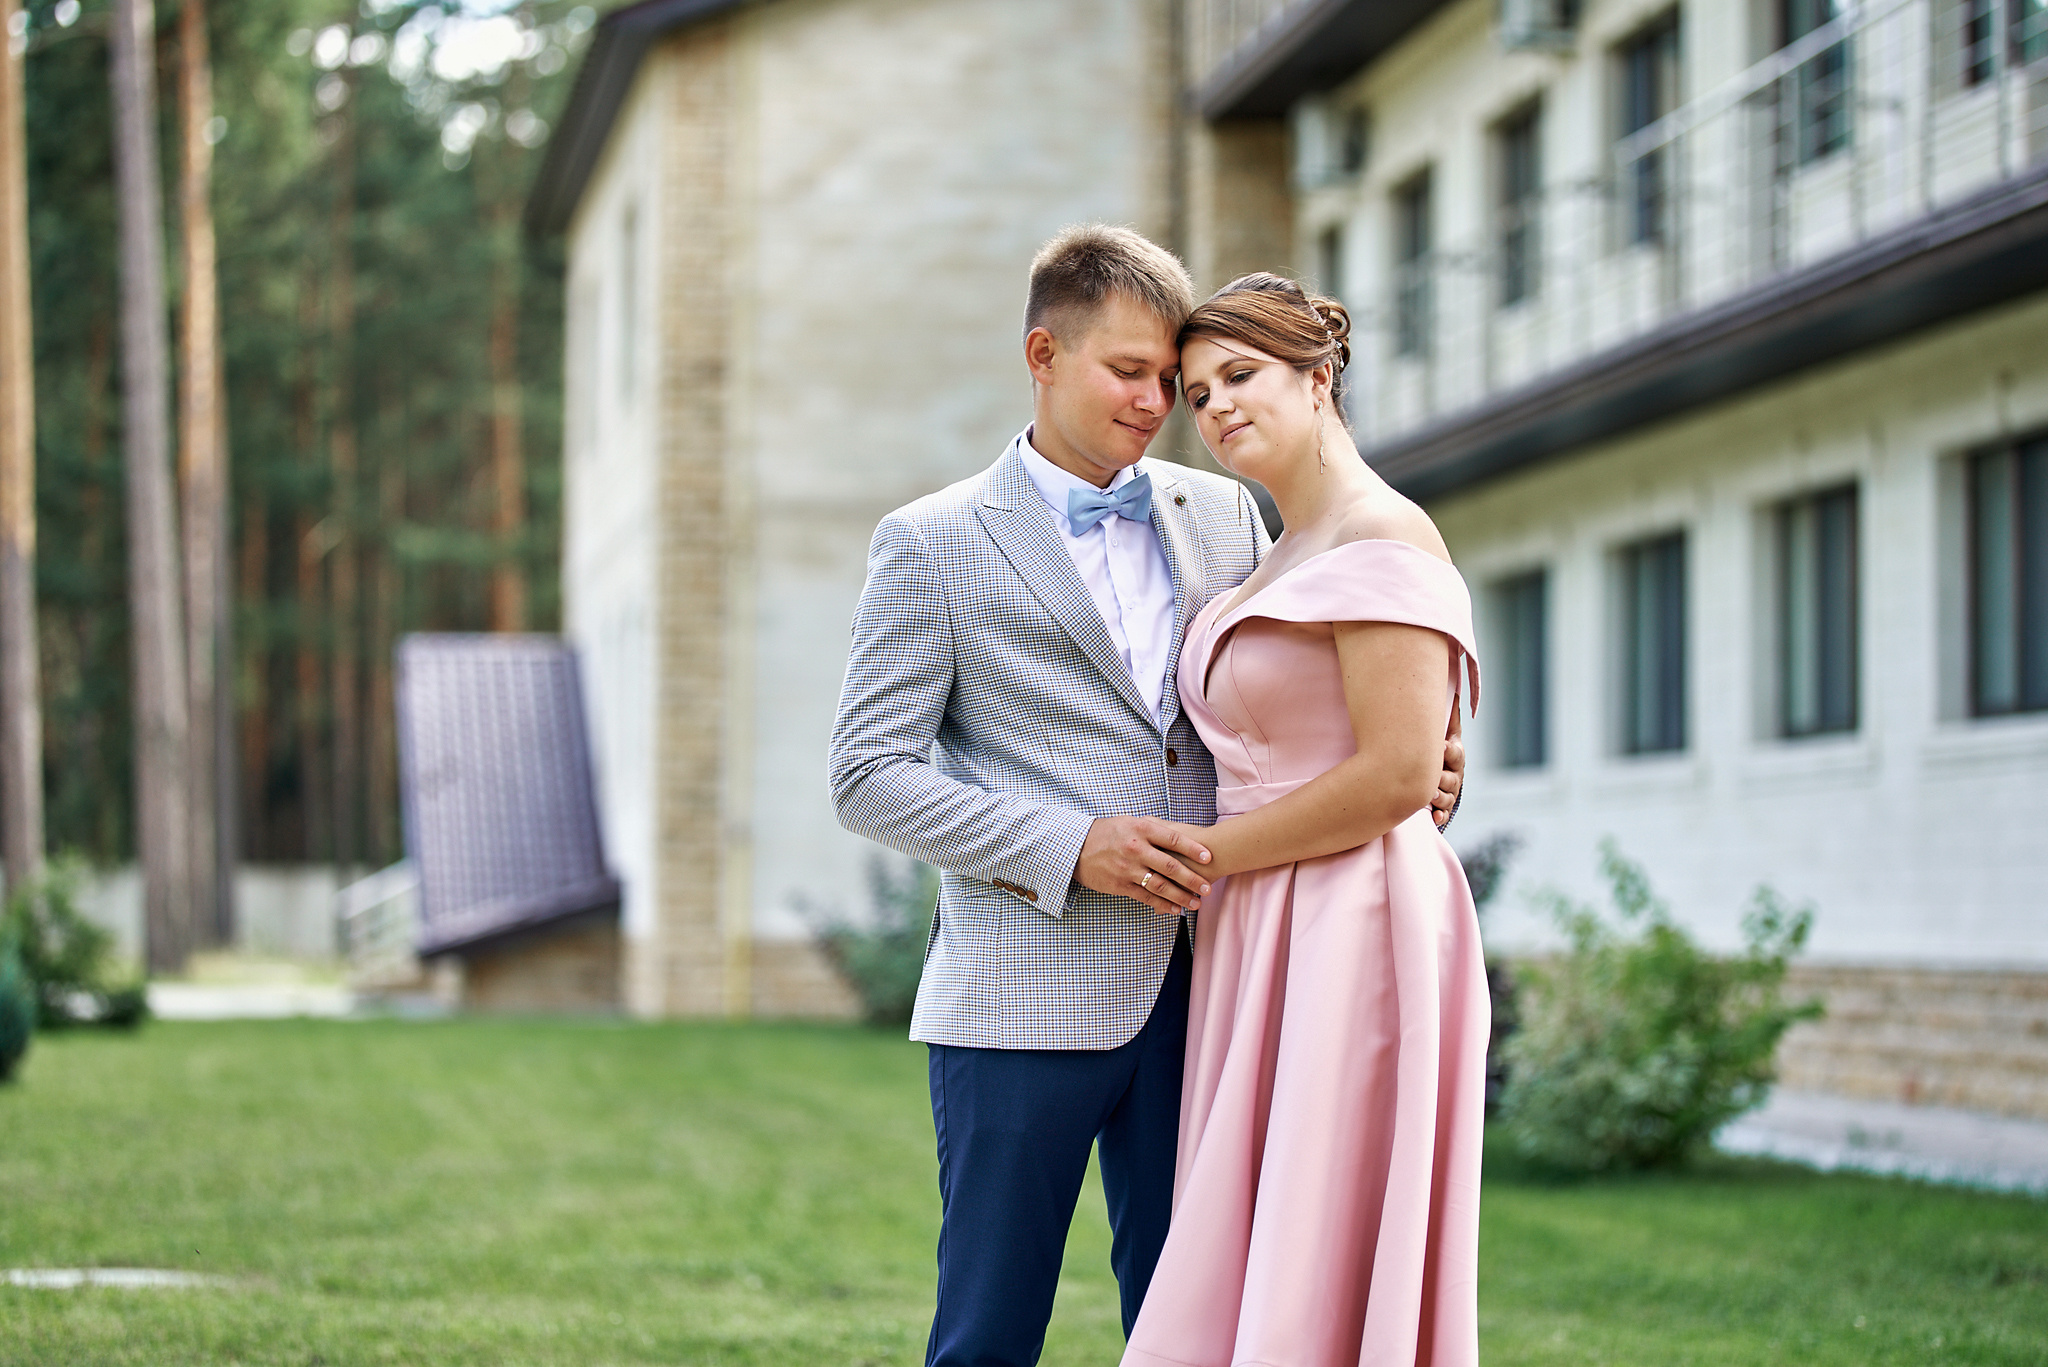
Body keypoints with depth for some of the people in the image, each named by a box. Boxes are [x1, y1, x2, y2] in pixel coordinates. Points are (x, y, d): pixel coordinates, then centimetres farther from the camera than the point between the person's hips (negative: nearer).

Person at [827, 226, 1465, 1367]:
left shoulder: (1224, 516, 13)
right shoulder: (935, 545, 1)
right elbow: (870, 775, -4)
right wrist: (1070, 848, -15)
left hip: (1191, 992, 4)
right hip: (1023, 1004, -4)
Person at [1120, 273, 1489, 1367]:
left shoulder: (1386, 539, -9)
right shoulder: (1278, 564, 19)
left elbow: (1398, 775, -18)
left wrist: (1205, 854, -10)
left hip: (1350, 938, -9)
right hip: (1263, 947, 9)